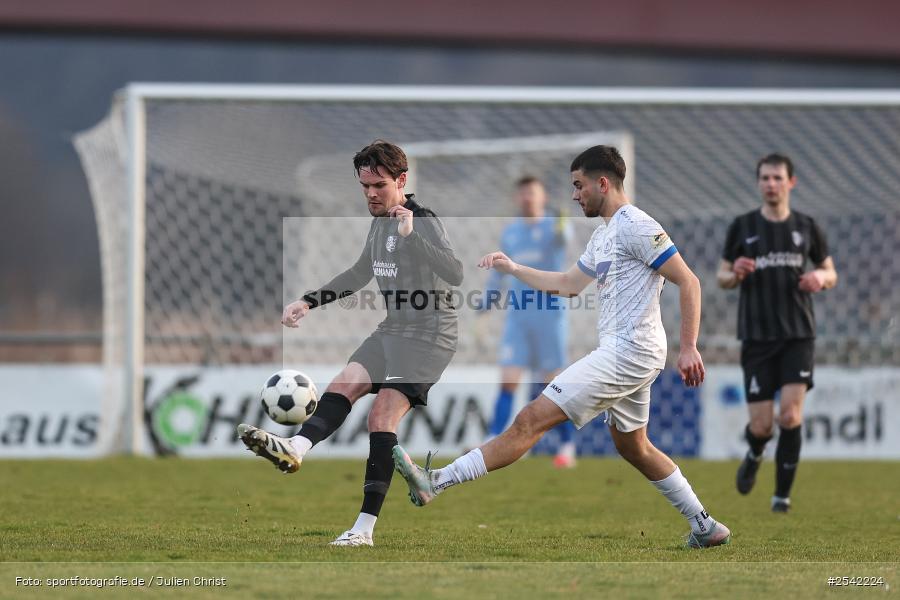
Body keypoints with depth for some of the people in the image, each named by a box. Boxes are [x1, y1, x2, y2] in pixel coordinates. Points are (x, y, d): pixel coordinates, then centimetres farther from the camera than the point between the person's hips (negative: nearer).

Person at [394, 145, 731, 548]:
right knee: (632, 447, 21)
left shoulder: (636, 227, -13)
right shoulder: (604, 234, 18)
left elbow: (688, 282, -15)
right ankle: (706, 528, 26)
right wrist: (512, 268, 23)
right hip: (628, 353, 11)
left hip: (628, 352, -11)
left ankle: (436, 483, -19)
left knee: (533, 420, -14)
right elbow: (568, 284, 30)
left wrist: (689, 348, -20)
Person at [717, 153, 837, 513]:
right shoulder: (742, 227, 3)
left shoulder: (806, 227, 6)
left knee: (790, 415, -14)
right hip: (756, 336, 0)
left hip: (798, 335, 0)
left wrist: (820, 278, -8)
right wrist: (735, 274, -14)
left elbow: (830, 273, 16)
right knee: (761, 425, -3)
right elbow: (722, 278, 10)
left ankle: (783, 495, -2)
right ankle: (755, 455, 34)